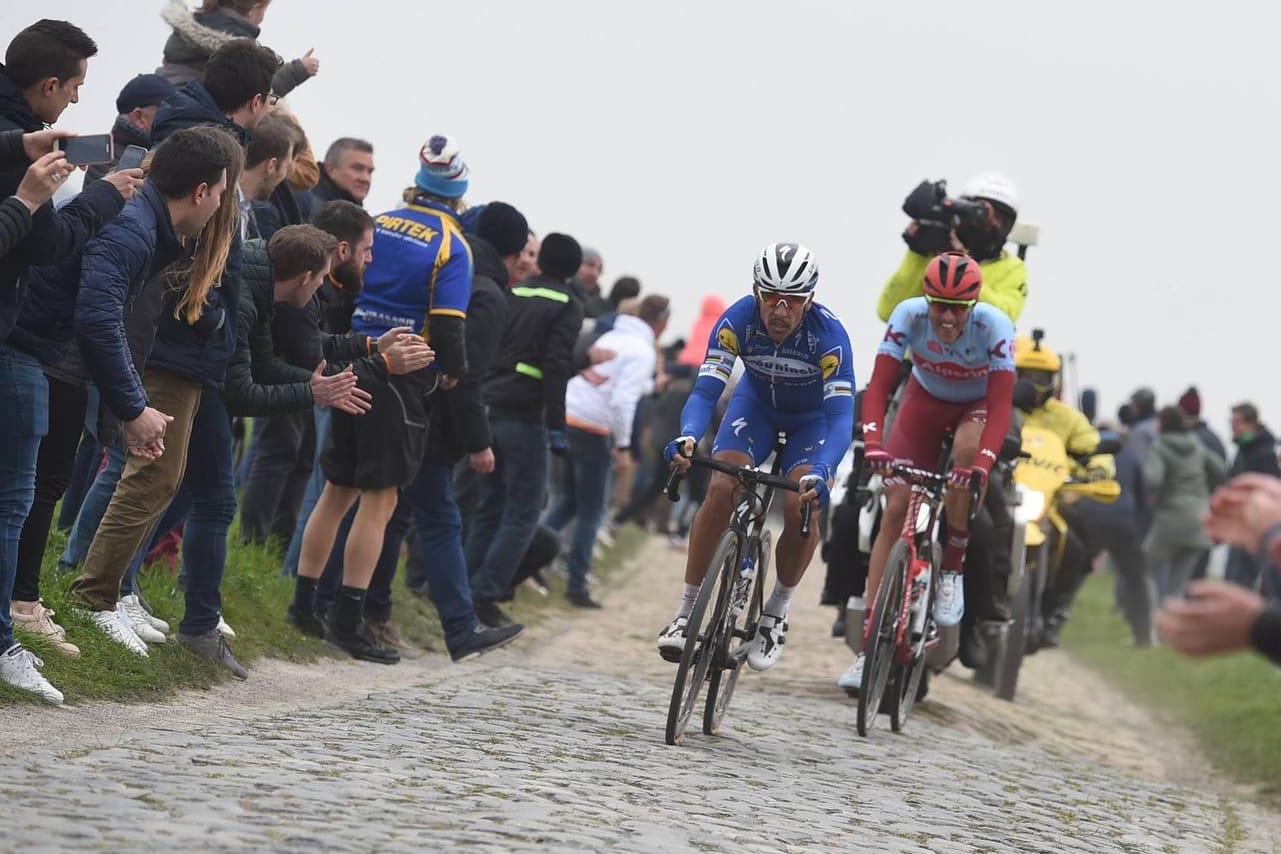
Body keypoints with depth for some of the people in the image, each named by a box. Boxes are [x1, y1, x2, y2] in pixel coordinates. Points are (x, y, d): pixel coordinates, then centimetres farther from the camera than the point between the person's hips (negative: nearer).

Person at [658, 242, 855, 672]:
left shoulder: (829, 334, -35)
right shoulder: (738, 320, -30)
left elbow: (841, 416, -40)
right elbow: (705, 391, -33)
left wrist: (821, 473, -58)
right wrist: (687, 437, -55)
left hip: (814, 417, -1)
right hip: (757, 403, 2)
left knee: (802, 507, -23)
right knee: (721, 490, -22)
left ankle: (775, 615, 1)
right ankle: (686, 613, -13)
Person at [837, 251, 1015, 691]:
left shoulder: (994, 325, -31)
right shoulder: (909, 315, -28)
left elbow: (1001, 403, -36)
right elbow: (878, 387, -31)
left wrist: (983, 462, -52)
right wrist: (873, 443, -48)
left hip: (978, 404, -1)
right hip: (926, 399, 1)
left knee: (967, 449, -37)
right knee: (895, 510, -10)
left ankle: (952, 571, -15)